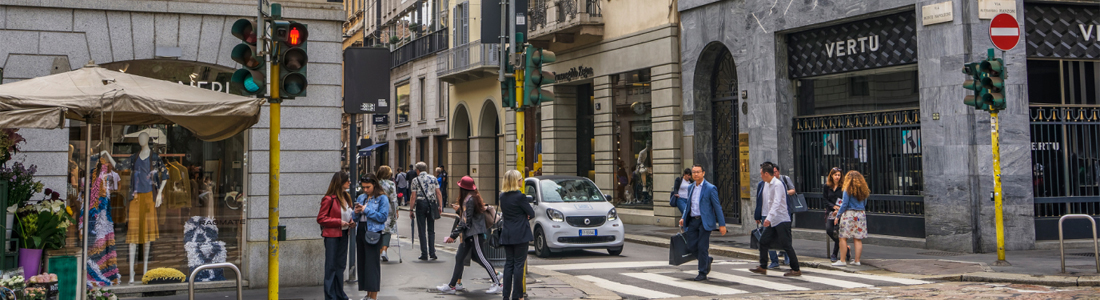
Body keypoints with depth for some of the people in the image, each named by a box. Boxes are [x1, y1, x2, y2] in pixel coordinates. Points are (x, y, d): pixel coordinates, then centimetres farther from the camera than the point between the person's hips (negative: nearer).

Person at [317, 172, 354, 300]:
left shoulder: (346, 197, 10)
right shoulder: (329, 199, -13)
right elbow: (321, 218, -14)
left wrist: (351, 222, 3)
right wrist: (339, 222, -19)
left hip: (343, 234, 8)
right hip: (332, 236, -8)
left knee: (341, 265, 14)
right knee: (331, 266, -1)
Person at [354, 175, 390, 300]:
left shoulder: (382, 198, -3)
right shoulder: (361, 198, 14)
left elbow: (383, 217, -13)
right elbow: (356, 218, 17)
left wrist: (366, 210, -15)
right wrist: (356, 212, -5)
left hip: (373, 233, -7)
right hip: (361, 232, 7)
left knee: (372, 263, -7)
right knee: (362, 263, 9)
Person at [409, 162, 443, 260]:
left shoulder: (415, 180, -1)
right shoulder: (433, 178, 7)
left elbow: (413, 196, -3)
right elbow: (438, 193, 3)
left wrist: (411, 210, 1)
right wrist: (440, 206, 7)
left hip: (421, 204, -2)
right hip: (432, 204, 2)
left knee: (422, 231, 3)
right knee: (431, 230, 10)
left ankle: (424, 254, 1)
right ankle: (432, 253, 4)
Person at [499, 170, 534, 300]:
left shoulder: (502, 196, 7)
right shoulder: (520, 196, -15)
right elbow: (532, 214, -11)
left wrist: (523, 215, 4)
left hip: (506, 235, 6)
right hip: (520, 235, -6)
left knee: (508, 264, 10)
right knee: (519, 264, 0)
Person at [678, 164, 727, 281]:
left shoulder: (710, 188, -7)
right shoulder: (691, 188, 12)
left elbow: (717, 207, -7)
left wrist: (722, 224, -10)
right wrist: (683, 218, 7)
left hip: (704, 221, -6)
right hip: (692, 221, 6)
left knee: (702, 247, -5)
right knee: (691, 247, 4)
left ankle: (703, 273, 6)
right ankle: (707, 259, 30)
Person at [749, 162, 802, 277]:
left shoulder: (777, 184, -17)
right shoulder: (767, 184, 10)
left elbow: (776, 203, -27)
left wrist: (769, 218, -34)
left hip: (781, 220, -9)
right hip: (772, 221, 9)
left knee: (786, 245, -6)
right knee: (763, 241, 7)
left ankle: (796, 269, 1)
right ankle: (763, 267, 15)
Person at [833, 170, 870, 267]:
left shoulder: (848, 190, -7)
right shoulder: (864, 190, 9)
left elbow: (844, 204, -9)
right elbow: (864, 204, 17)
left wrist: (838, 216, -3)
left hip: (849, 215, -6)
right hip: (860, 215, 6)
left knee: (843, 238, -1)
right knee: (858, 239, 7)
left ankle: (842, 260, -3)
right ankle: (857, 260, 10)